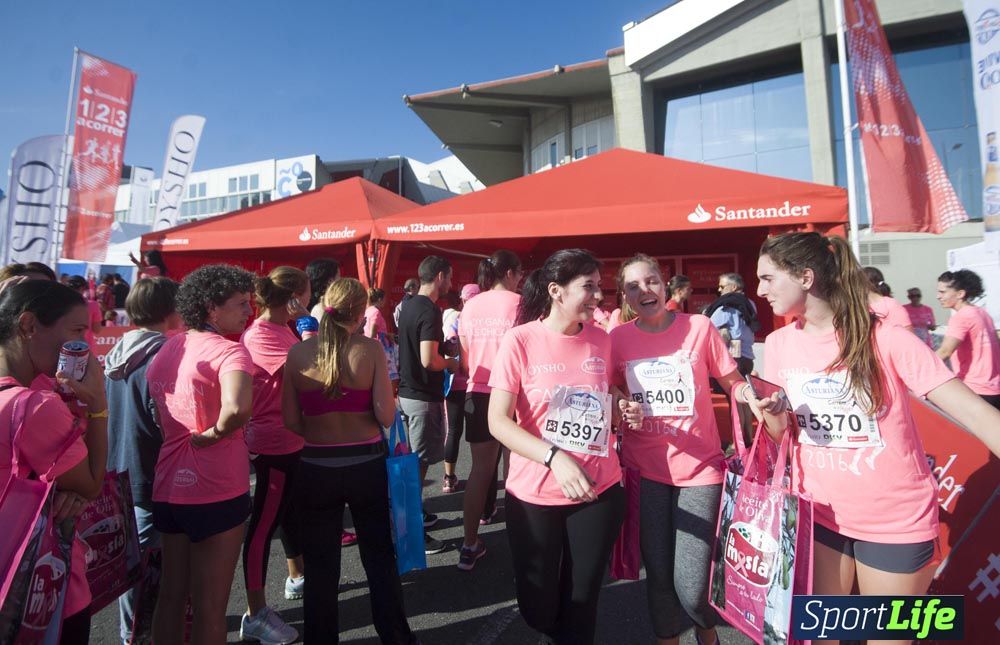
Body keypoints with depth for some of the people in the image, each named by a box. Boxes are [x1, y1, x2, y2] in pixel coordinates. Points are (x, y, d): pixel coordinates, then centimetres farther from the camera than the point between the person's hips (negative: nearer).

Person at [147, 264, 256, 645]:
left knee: (170, 595, 22)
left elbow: (156, 416, 17)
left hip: (167, 488, 8)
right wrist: (212, 435, -19)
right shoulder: (229, 350, -18)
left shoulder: (166, 349, 7)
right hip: (216, 492, -7)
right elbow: (237, 409, -37)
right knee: (209, 606, 8)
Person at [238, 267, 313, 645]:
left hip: (293, 440, 10)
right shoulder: (259, 336, -20)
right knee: (264, 523, 1)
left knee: (292, 511, 24)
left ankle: (297, 577, 45)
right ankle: (255, 615, 14)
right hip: (274, 443, -10)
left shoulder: (283, 331, 8)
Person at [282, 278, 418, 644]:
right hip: (367, 466, -1)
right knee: (380, 557, 17)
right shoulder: (370, 349, -12)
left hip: (316, 469, 1)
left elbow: (290, 421, -4)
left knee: (320, 563, 17)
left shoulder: (298, 353, -6)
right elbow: (385, 415, -14)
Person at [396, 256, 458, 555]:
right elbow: (429, 360, -27)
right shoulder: (430, 311, -20)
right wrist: (450, 363, -8)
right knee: (419, 463, -1)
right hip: (424, 397, -10)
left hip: (406, 392, 10)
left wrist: (443, 348, 17)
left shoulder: (408, 306, 9)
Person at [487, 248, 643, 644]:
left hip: (600, 489, 3)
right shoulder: (520, 340, -13)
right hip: (535, 493, -2)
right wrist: (555, 458, -28)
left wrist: (623, 410, -5)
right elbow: (498, 421, -16)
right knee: (538, 608, 15)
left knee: (581, 602, 12)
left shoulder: (601, 340, 1)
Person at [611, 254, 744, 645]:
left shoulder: (699, 326, -6)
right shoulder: (618, 338, -2)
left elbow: (736, 386, 1)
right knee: (658, 574, 11)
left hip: (700, 468, -1)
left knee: (692, 584, -2)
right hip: (645, 470, 2)